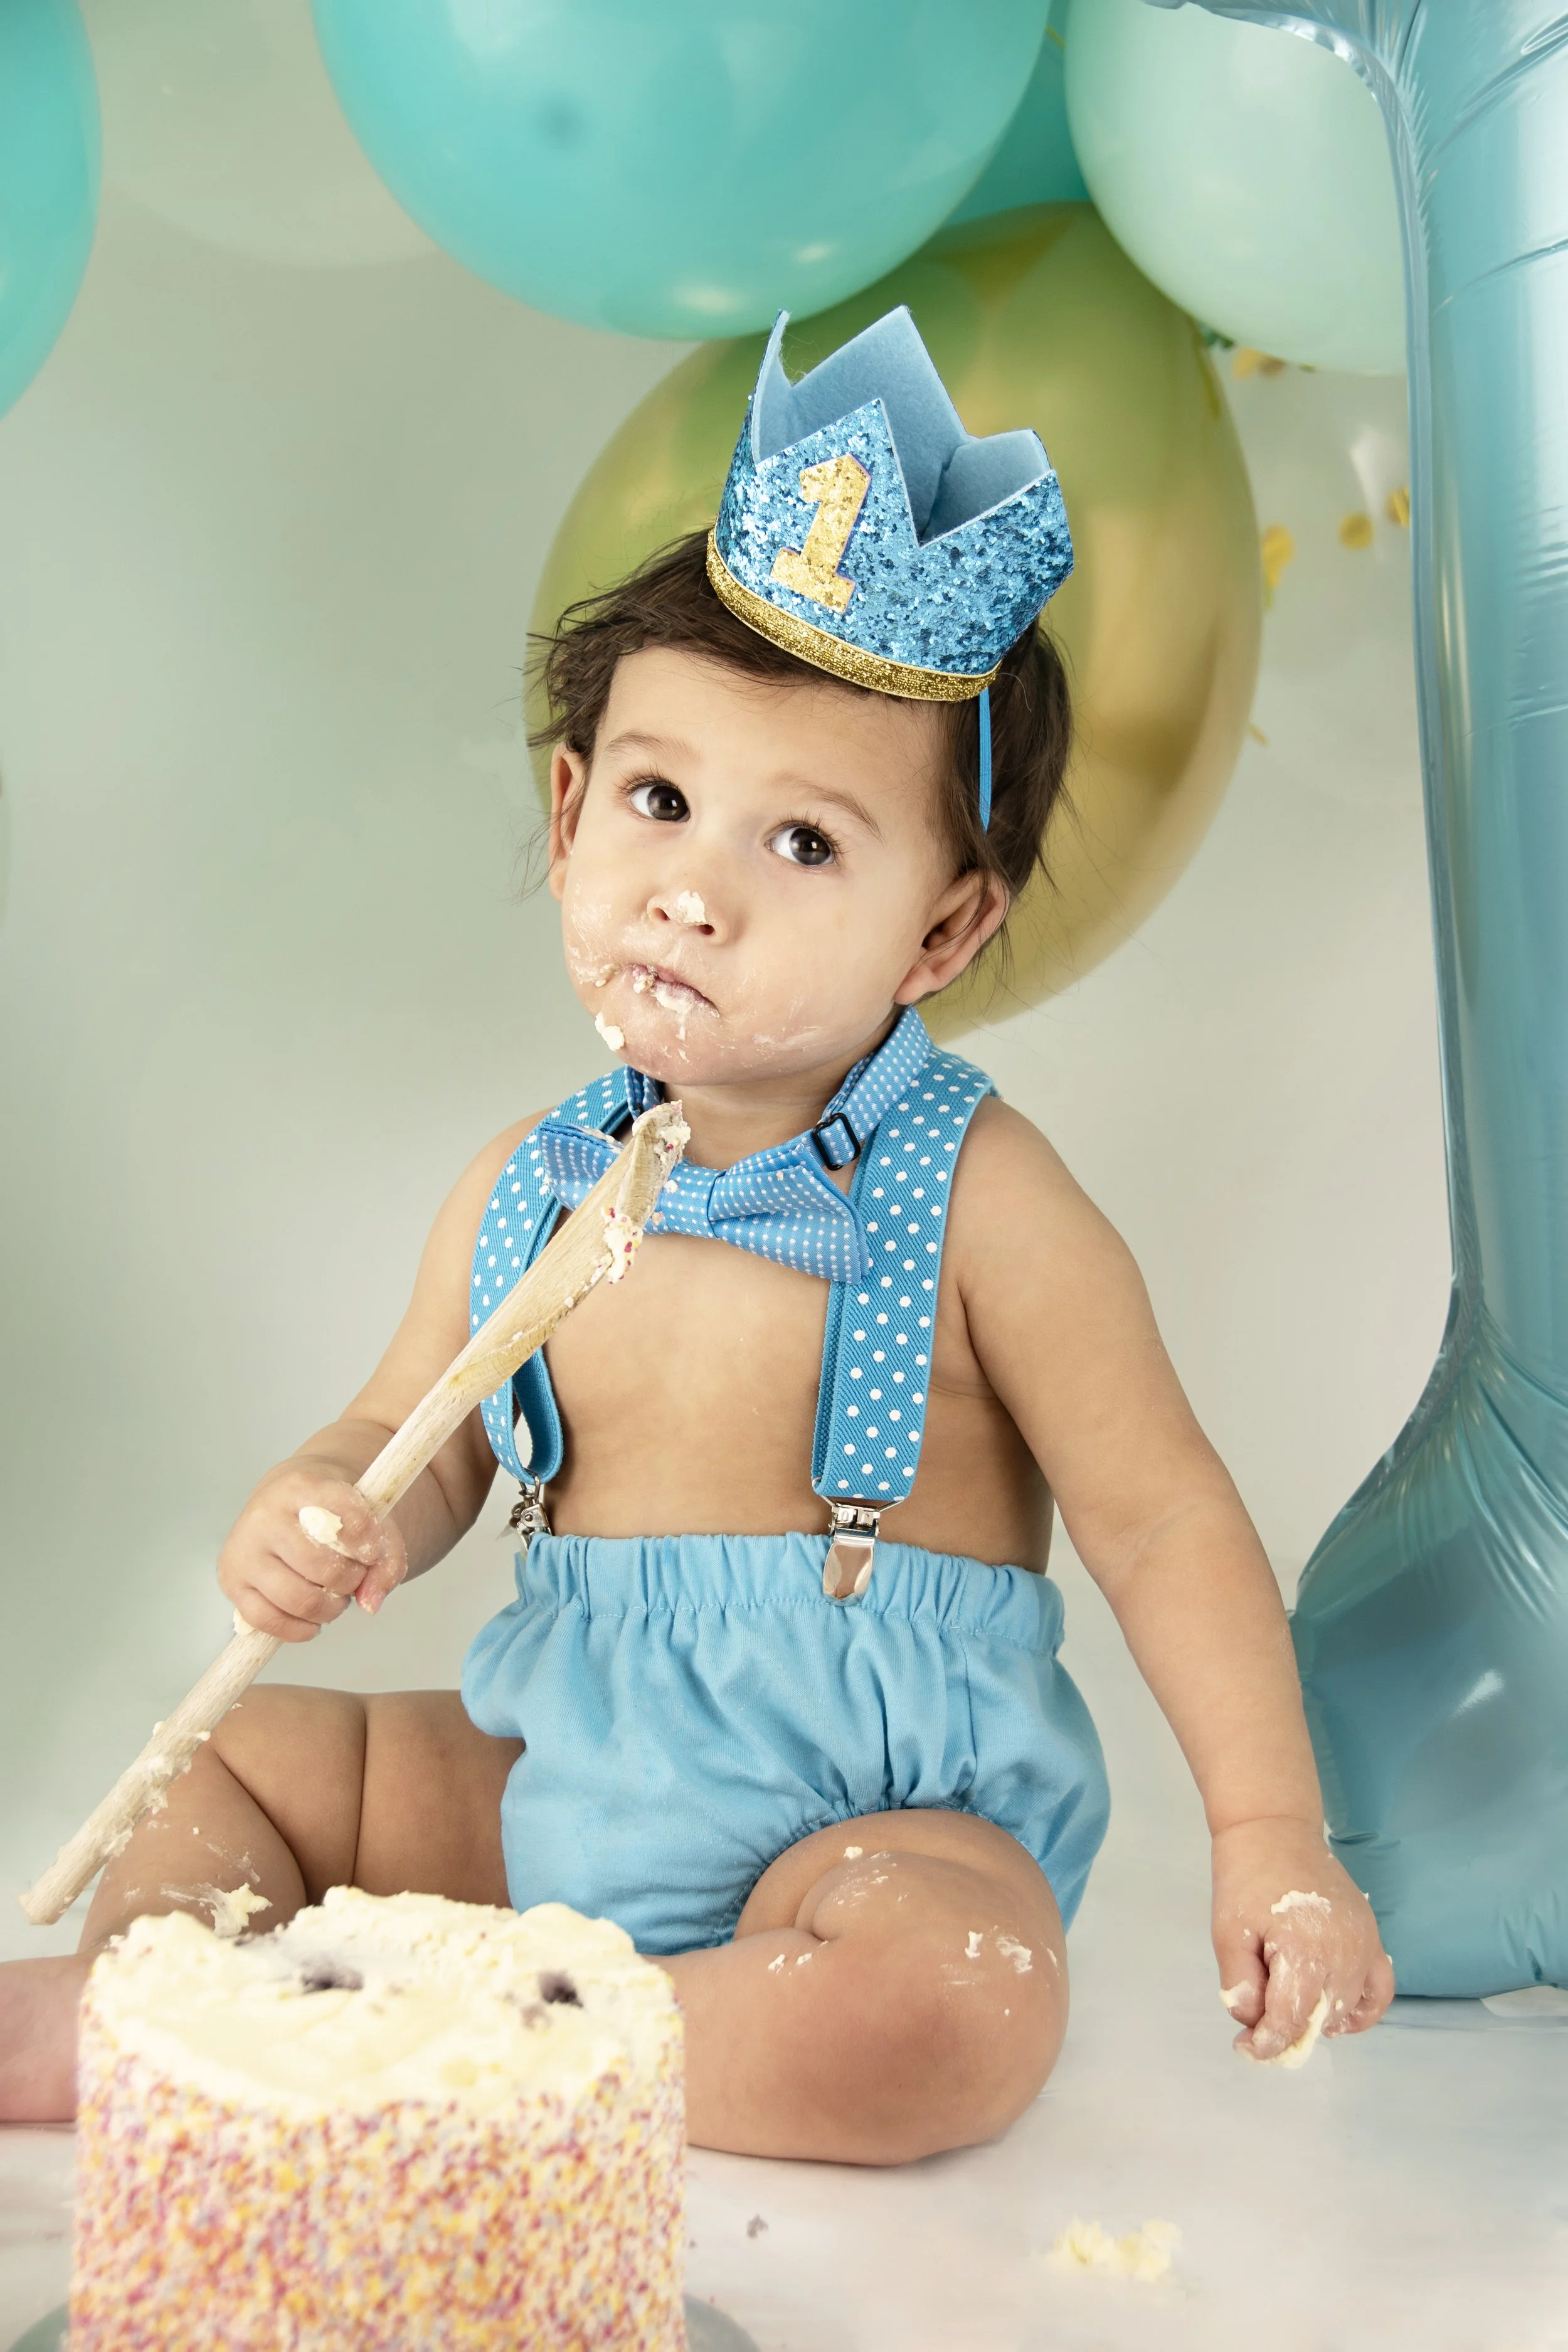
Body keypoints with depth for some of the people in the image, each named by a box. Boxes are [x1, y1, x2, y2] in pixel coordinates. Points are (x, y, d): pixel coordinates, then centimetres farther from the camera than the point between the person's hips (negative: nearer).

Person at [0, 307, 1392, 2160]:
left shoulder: (974, 1199, -16)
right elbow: (418, 1434, 10)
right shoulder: (531, 1192, -2)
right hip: (552, 1786, 5)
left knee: (964, 2002, -35)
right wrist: (325, 1509, -15)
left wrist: (1269, 1842, -16)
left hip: (873, 1813, -5)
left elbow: (1162, 1521, -11)